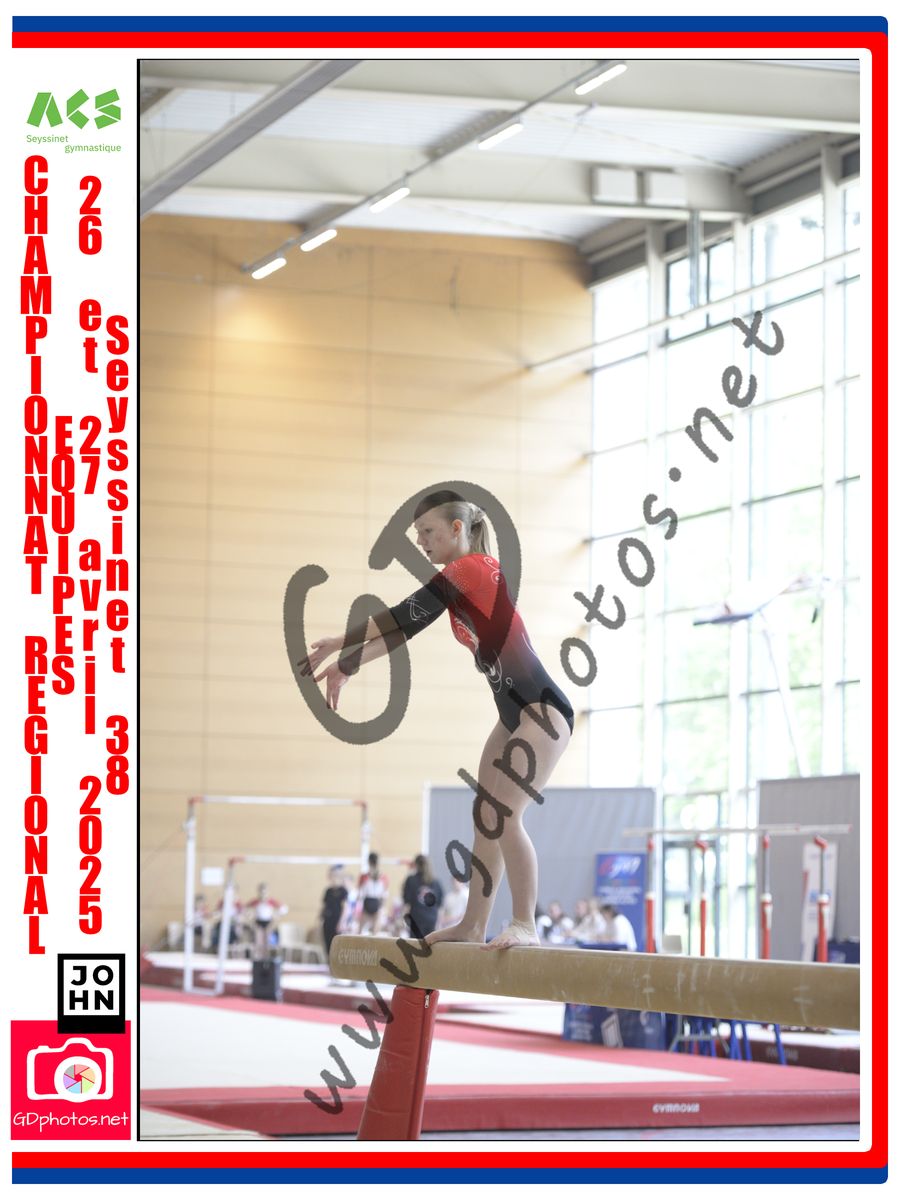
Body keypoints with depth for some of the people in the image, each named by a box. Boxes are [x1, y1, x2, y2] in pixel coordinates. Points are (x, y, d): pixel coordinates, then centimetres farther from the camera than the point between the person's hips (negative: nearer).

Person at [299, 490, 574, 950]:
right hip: (515, 713, 10)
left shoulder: (473, 569, -14)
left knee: (503, 815, -15)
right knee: (486, 816, 10)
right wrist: (345, 664, 11)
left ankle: (525, 925, -13)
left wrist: (340, 648, -10)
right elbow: (402, 627, 16)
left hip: (542, 709, -10)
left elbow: (403, 618, -15)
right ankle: (473, 924, 15)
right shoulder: (458, 579, 14)